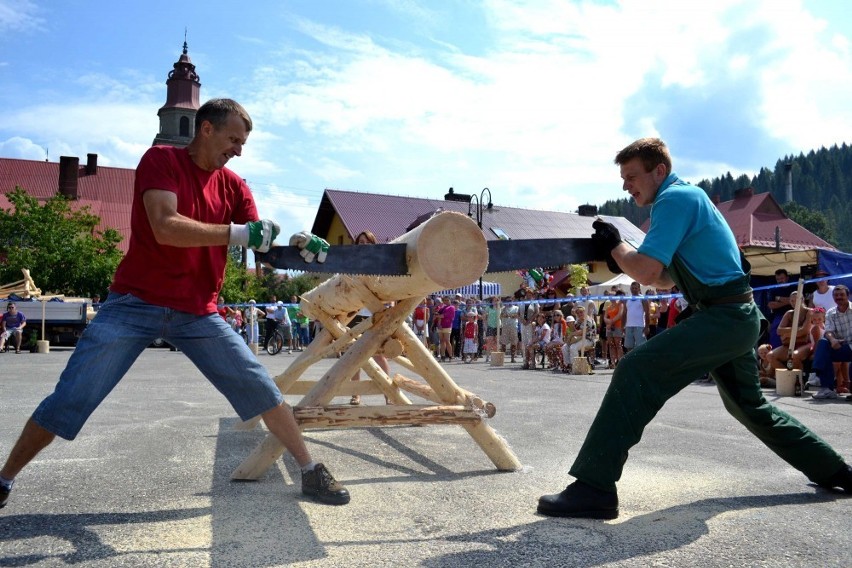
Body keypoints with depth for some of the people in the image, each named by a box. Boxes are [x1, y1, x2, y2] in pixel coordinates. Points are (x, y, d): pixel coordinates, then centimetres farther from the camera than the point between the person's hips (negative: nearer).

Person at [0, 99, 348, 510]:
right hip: (135, 304, -3)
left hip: (199, 314, 4)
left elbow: (264, 249, 2)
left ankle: (311, 471, 8)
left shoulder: (234, 186, 6)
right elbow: (165, 227, -23)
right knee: (68, 402, -1)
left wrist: (297, 249, -19)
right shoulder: (161, 160, -6)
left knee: (259, 388, -3)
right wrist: (238, 234, -29)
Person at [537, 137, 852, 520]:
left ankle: (594, 488, -26)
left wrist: (614, 245, -5)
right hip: (739, 317, 11)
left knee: (636, 372, -22)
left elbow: (647, 274, -22)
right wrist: (622, 258, 5)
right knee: (747, 404, 27)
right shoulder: (685, 197, 18)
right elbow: (665, 278, 20)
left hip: (723, 316, -11)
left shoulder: (674, 198, -12)